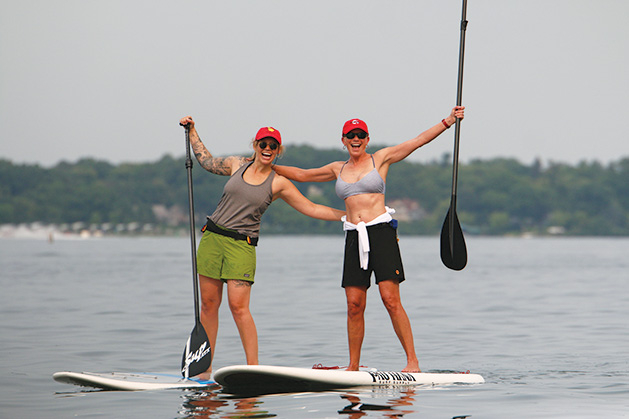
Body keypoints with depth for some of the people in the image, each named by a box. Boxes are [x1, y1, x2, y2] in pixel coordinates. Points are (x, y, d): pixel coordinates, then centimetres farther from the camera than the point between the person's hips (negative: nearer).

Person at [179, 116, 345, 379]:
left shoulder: (278, 184, 1)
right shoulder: (237, 165, 8)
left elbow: (311, 209, 4)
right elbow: (206, 161, 26)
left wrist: (347, 216, -1)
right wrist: (192, 131, 26)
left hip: (242, 245, -3)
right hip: (212, 238, 3)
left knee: (238, 306, -14)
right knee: (208, 303, 4)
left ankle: (253, 366, -8)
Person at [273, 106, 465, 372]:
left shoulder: (381, 159, 8)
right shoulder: (338, 170, 19)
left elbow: (419, 140, 3)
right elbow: (302, 175, 31)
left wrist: (448, 122, -6)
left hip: (381, 231, -4)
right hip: (354, 237, 4)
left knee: (391, 300, -12)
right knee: (354, 305, 0)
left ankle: (412, 362, -11)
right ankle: (353, 366, 7)